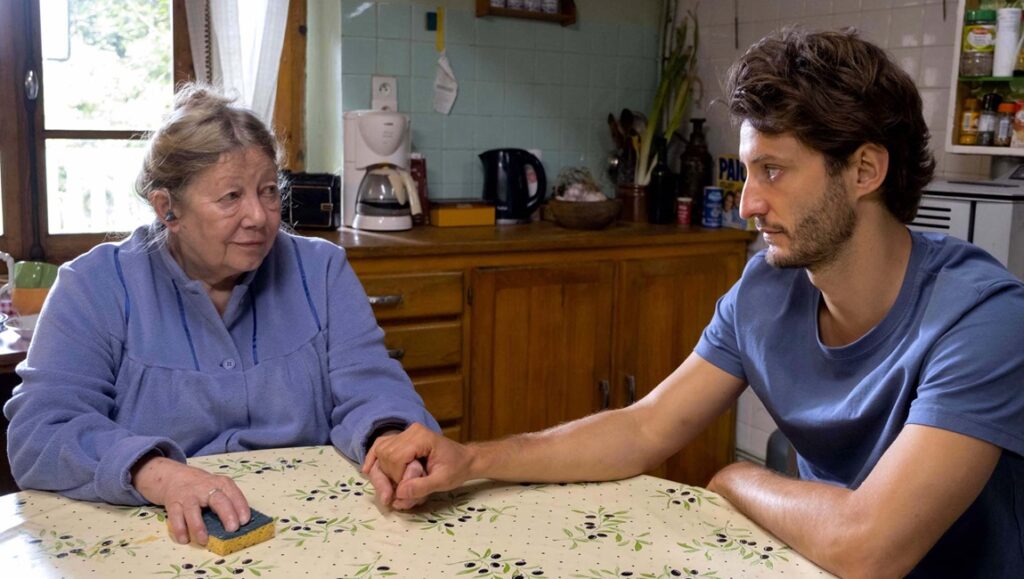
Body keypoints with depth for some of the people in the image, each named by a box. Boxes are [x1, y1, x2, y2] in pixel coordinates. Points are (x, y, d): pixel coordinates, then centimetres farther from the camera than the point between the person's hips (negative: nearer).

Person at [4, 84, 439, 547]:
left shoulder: (321, 271, 5)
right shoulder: (94, 288, -1)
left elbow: (368, 388, -2)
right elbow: (41, 430, -10)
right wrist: (162, 476, -29)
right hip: (155, 542, -2)